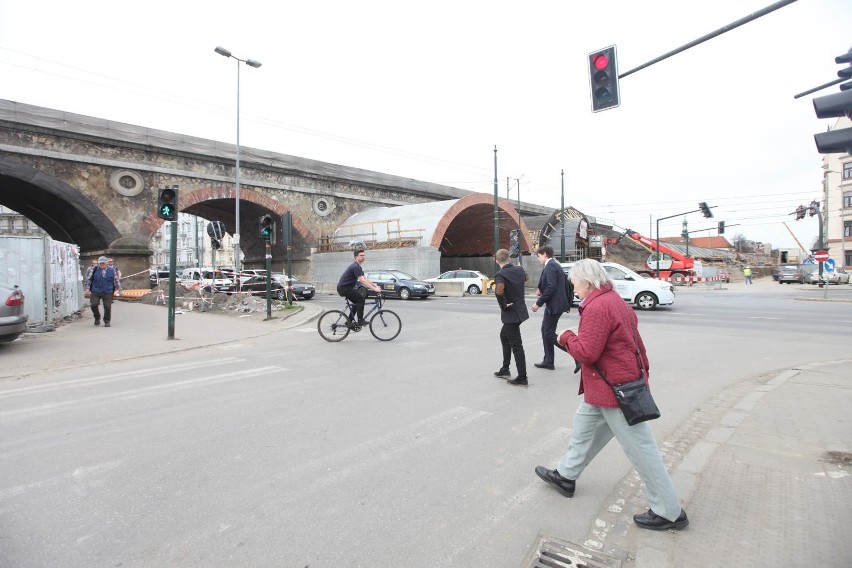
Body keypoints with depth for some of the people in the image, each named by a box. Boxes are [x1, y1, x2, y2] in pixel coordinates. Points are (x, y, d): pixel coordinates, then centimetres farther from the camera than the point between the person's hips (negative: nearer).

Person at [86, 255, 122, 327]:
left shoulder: (112, 271, 3)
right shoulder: (94, 270, 2)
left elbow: (117, 281, 8)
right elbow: (89, 279, 10)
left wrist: (119, 290, 6)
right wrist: (88, 288, 4)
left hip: (108, 293, 0)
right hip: (95, 292, 0)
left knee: (107, 307, -1)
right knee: (93, 305, -9)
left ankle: (107, 321, 13)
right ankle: (97, 318, 17)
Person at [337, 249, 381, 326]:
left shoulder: (358, 267, 15)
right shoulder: (355, 267, -18)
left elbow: (365, 278, 18)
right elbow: (362, 281, -26)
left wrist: (375, 286, 10)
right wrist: (374, 289, -28)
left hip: (344, 287, 10)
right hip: (344, 288, -10)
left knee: (357, 301, 15)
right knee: (361, 299, -10)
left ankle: (350, 320, 19)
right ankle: (360, 321, -7)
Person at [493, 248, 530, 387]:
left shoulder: (500, 274, -20)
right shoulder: (520, 270, 3)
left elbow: (499, 290, -39)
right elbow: (525, 278, 27)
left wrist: (503, 306, -24)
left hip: (511, 313, -8)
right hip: (520, 310, 8)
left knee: (516, 346, -1)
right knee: (504, 336, 24)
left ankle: (522, 378, 7)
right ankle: (505, 369, 33)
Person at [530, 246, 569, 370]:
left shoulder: (550, 266, -15)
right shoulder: (554, 264, 16)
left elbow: (551, 287, -24)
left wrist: (538, 303, -19)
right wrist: (541, 290, 5)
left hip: (554, 304, -11)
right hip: (553, 304, 11)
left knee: (549, 333, -5)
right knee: (545, 331, 15)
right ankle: (548, 361, 23)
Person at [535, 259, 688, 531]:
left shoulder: (597, 307, -24)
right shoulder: (615, 301, 10)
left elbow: (586, 352, -27)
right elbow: (635, 342, 16)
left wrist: (567, 337, -9)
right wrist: (642, 374, 22)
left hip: (616, 390, -11)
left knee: (641, 449, 3)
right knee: (584, 427, 22)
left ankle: (669, 512, 19)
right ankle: (566, 475, 38)